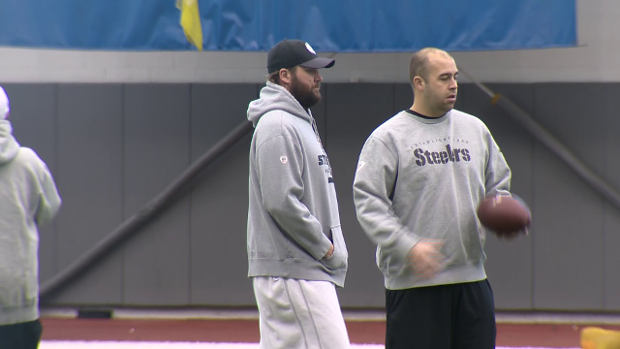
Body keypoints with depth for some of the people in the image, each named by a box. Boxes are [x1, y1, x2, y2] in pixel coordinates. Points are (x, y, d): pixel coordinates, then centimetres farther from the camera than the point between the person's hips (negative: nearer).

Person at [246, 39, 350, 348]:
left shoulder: (300, 122, 19)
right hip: (293, 272, -10)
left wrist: (330, 247, 12)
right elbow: (282, 201, -22)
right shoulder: (278, 125, -14)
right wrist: (325, 247, -14)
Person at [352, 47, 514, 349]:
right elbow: (368, 203, -10)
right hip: (412, 282, -5)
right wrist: (408, 246, -22)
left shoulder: (475, 129, 13)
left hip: (471, 277, 5)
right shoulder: (387, 137, -4)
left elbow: (499, 187, 20)